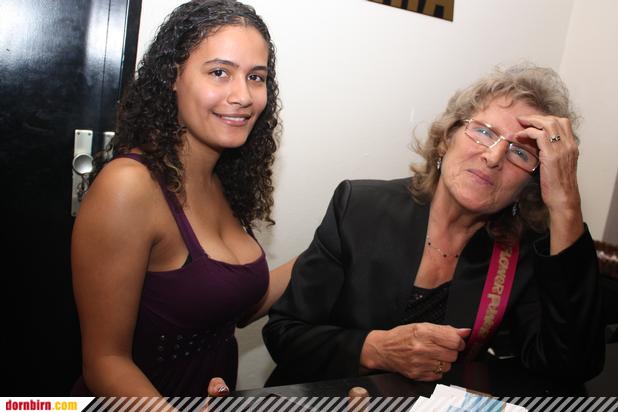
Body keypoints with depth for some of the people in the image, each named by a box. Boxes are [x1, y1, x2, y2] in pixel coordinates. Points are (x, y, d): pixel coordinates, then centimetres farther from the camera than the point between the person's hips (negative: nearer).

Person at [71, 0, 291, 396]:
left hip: (214, 394, 5)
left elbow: (235, 306, 7)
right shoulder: (128, 185, -20)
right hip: (145, 397, -4)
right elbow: (106, 361, -16)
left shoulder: (225, 183, -1)